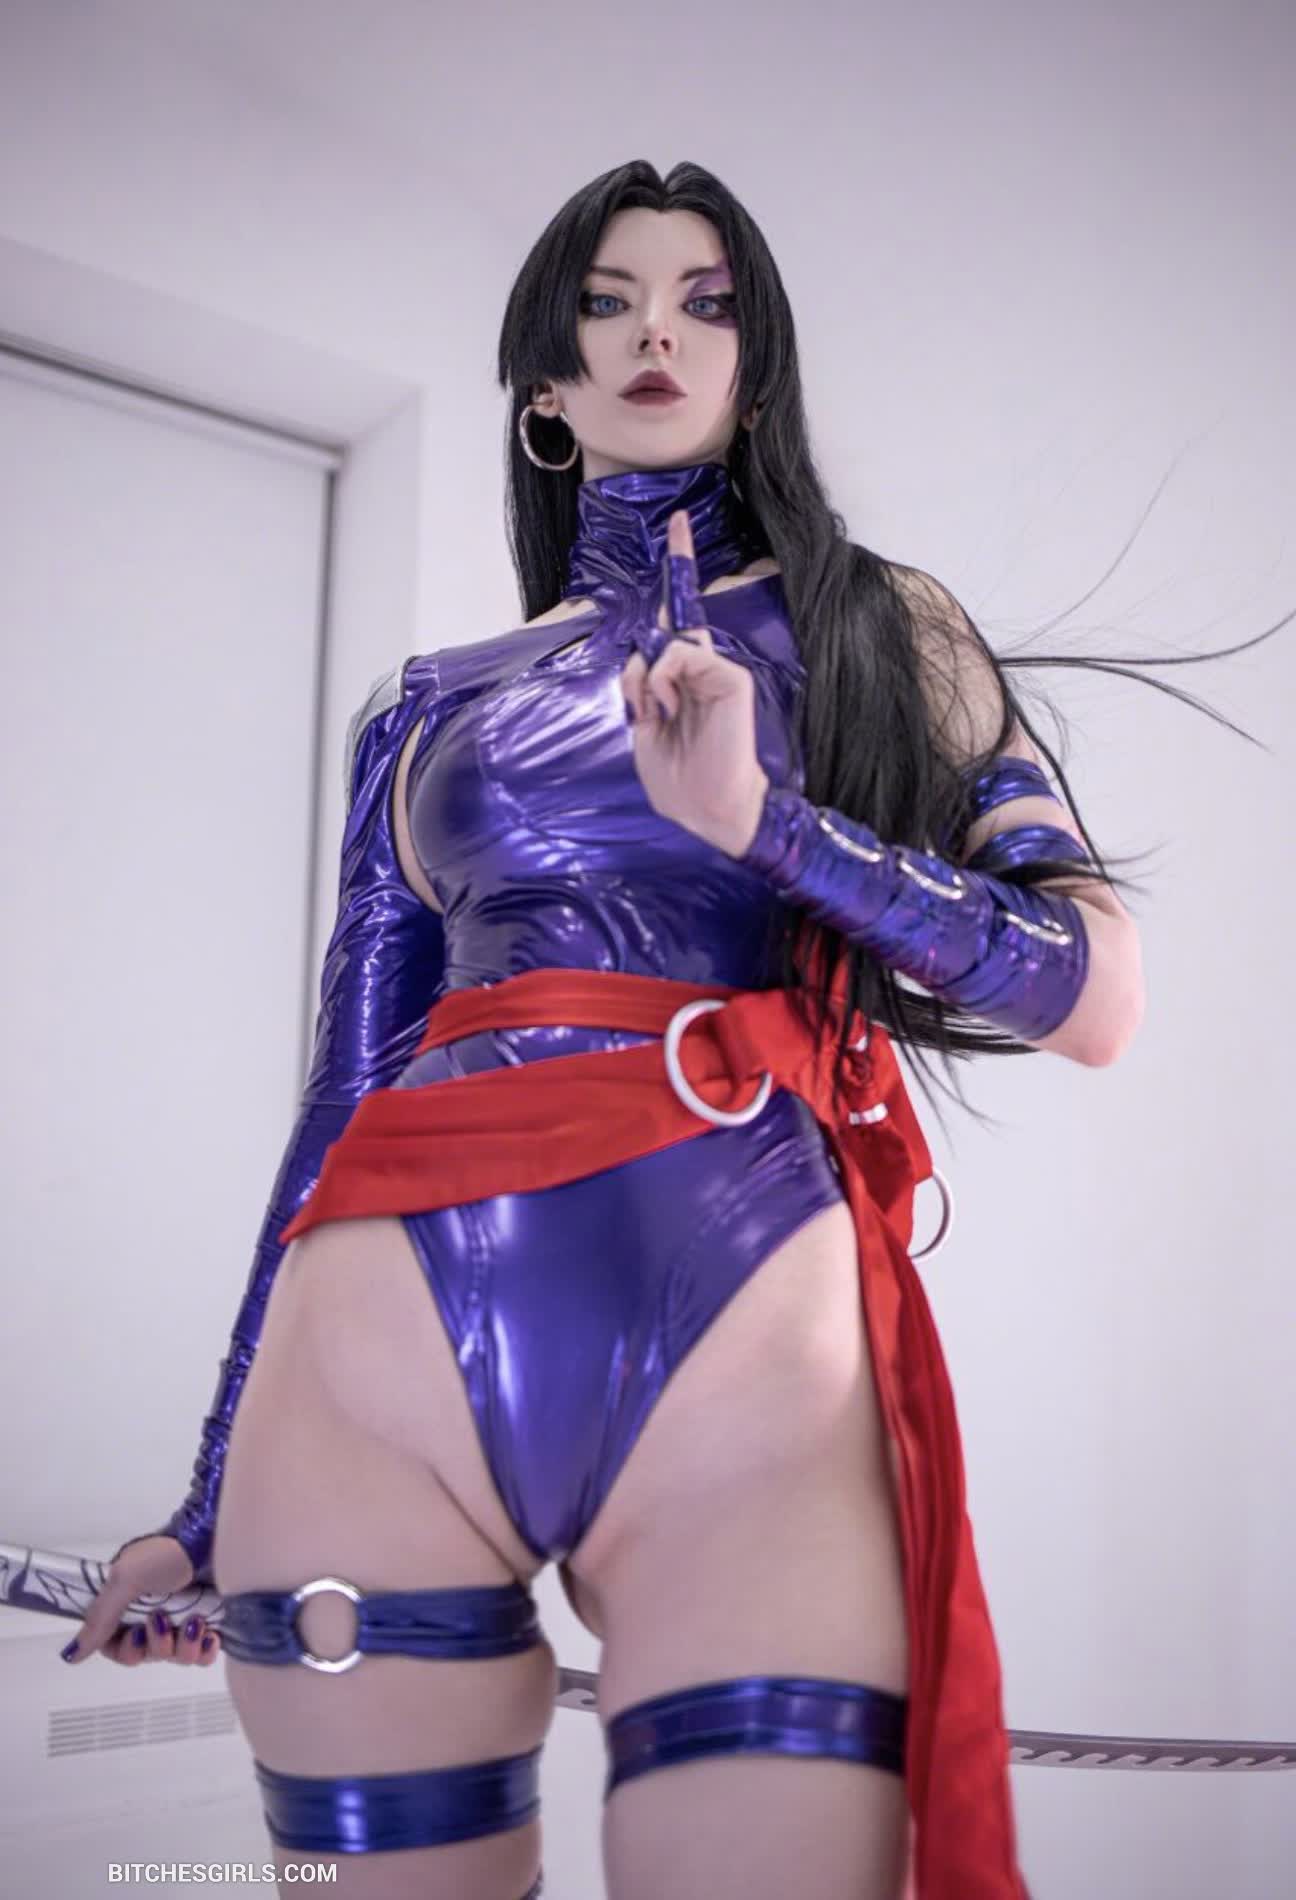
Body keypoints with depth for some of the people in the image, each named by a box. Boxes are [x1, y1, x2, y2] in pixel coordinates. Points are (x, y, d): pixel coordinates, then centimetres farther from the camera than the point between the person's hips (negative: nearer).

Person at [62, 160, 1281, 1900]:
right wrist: (213, 1499, 19)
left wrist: (771, 825, -12)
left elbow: (1099, 996, 3)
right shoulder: (430, 705, 19)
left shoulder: (877, 628, 15)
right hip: (386, 1345, 2)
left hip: (747, 1340, -1)